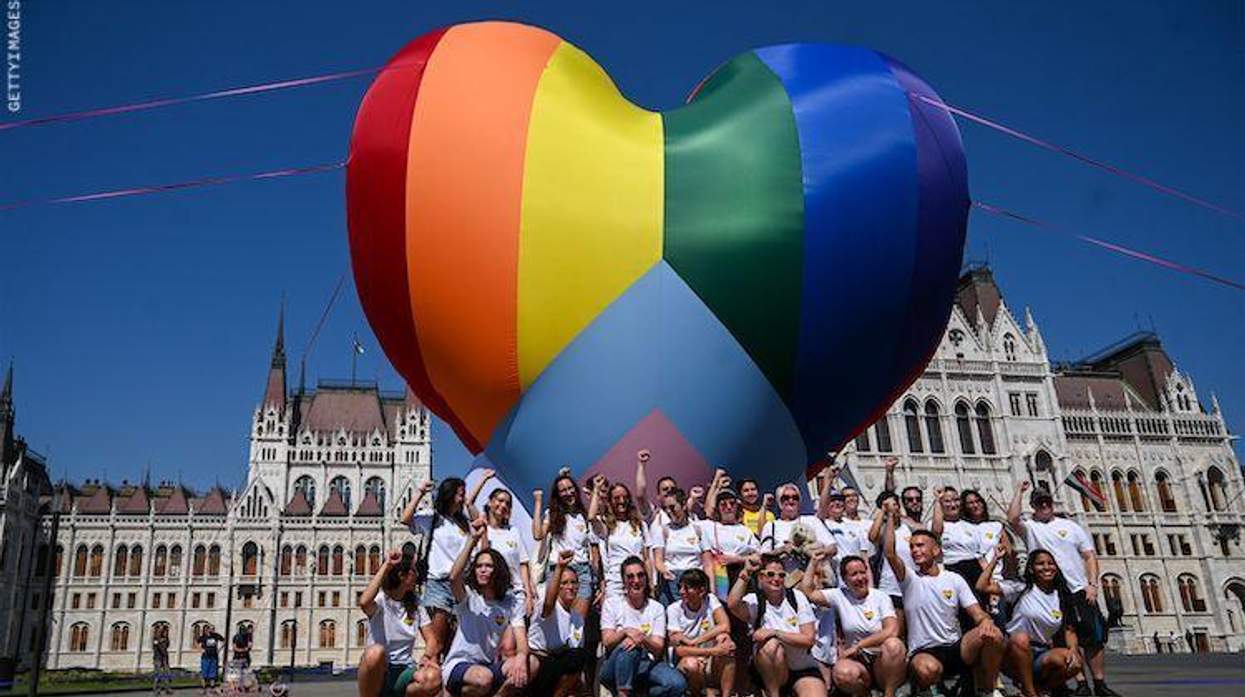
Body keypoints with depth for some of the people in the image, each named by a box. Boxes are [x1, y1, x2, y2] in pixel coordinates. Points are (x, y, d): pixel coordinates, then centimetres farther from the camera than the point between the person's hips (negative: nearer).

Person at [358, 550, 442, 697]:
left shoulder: (416, 606, 10)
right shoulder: (381, 599, -4)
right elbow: (364, 603, -29)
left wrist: (430, 656, -20)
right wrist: (386, 566, -21)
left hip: (404, 670, 3)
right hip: (377, 670, -3)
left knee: (433, 678, -31)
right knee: (375, 652, -38)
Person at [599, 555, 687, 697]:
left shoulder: (657, 608, 9)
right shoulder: (611, 603, 5)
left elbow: (658, 649, -2)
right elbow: (607, 642, -6)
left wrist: (643, 639, -24)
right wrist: (625, 632, -25)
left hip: (646, 665, 2)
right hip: (614, 667, -2)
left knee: (677, 683, -27)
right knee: (628, 646, -36)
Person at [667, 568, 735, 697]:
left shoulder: (710, 600, -2)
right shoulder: (674, 609, -8)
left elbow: (725, 627, -19)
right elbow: (679, 650, -16)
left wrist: (693, 641, -22)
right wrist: (713, 651, -27)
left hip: (712, 665, 2)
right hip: (684, 665, -1)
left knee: (723, 638, -25)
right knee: (691, 663, -35)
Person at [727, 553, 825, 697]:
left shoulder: (796, 597, -3)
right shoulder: (754, 601, -6)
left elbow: (809, 639, -10)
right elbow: (732, 604, -31)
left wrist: (775, 633, -21)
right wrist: (746, 572, -27)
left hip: (803, 669, 0)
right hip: (768, 670, 0)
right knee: (772, 645, -32)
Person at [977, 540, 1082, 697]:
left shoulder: (1063, 597, 10)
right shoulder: (1021, 589, -1)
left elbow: (1069, 630, 7)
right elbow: (982, 586, -10)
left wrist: (1073, 649, -14)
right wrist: (996, 559, -8)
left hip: (1042, 655, 3)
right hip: (1015, 652, -3)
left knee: (1074, 663, -27)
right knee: (1021, 638, -37)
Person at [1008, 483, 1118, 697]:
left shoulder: (1071, 526, 12)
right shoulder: (1030, 528, 6)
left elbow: (1090, 556, 8)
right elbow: (1012, 519, -16)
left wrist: (1092, 584, -5)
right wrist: (1020, 491, -7)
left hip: (1081, 591, 2)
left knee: (1094, 639, 2)